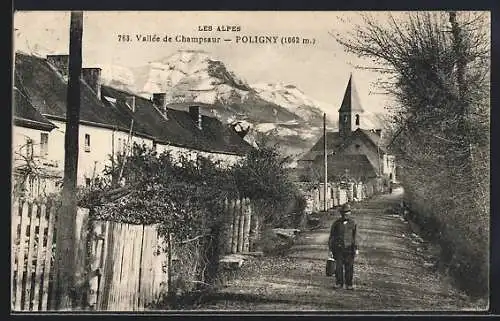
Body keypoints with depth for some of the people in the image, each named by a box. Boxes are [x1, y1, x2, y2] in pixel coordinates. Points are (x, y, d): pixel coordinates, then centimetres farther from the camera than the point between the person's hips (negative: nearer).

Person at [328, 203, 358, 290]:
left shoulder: (352, 223, 3)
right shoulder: (336, 223, -2)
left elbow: (354, 236, 11)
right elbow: (331, 236, 3)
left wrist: (356, 248, 9)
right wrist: (331, 249, 1)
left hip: (349, 248, 1)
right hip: (339, 248, -1)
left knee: (349, 266, 2)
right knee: (339, 266, -1)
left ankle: (349, 284, 11)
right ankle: (339, 283, 12)